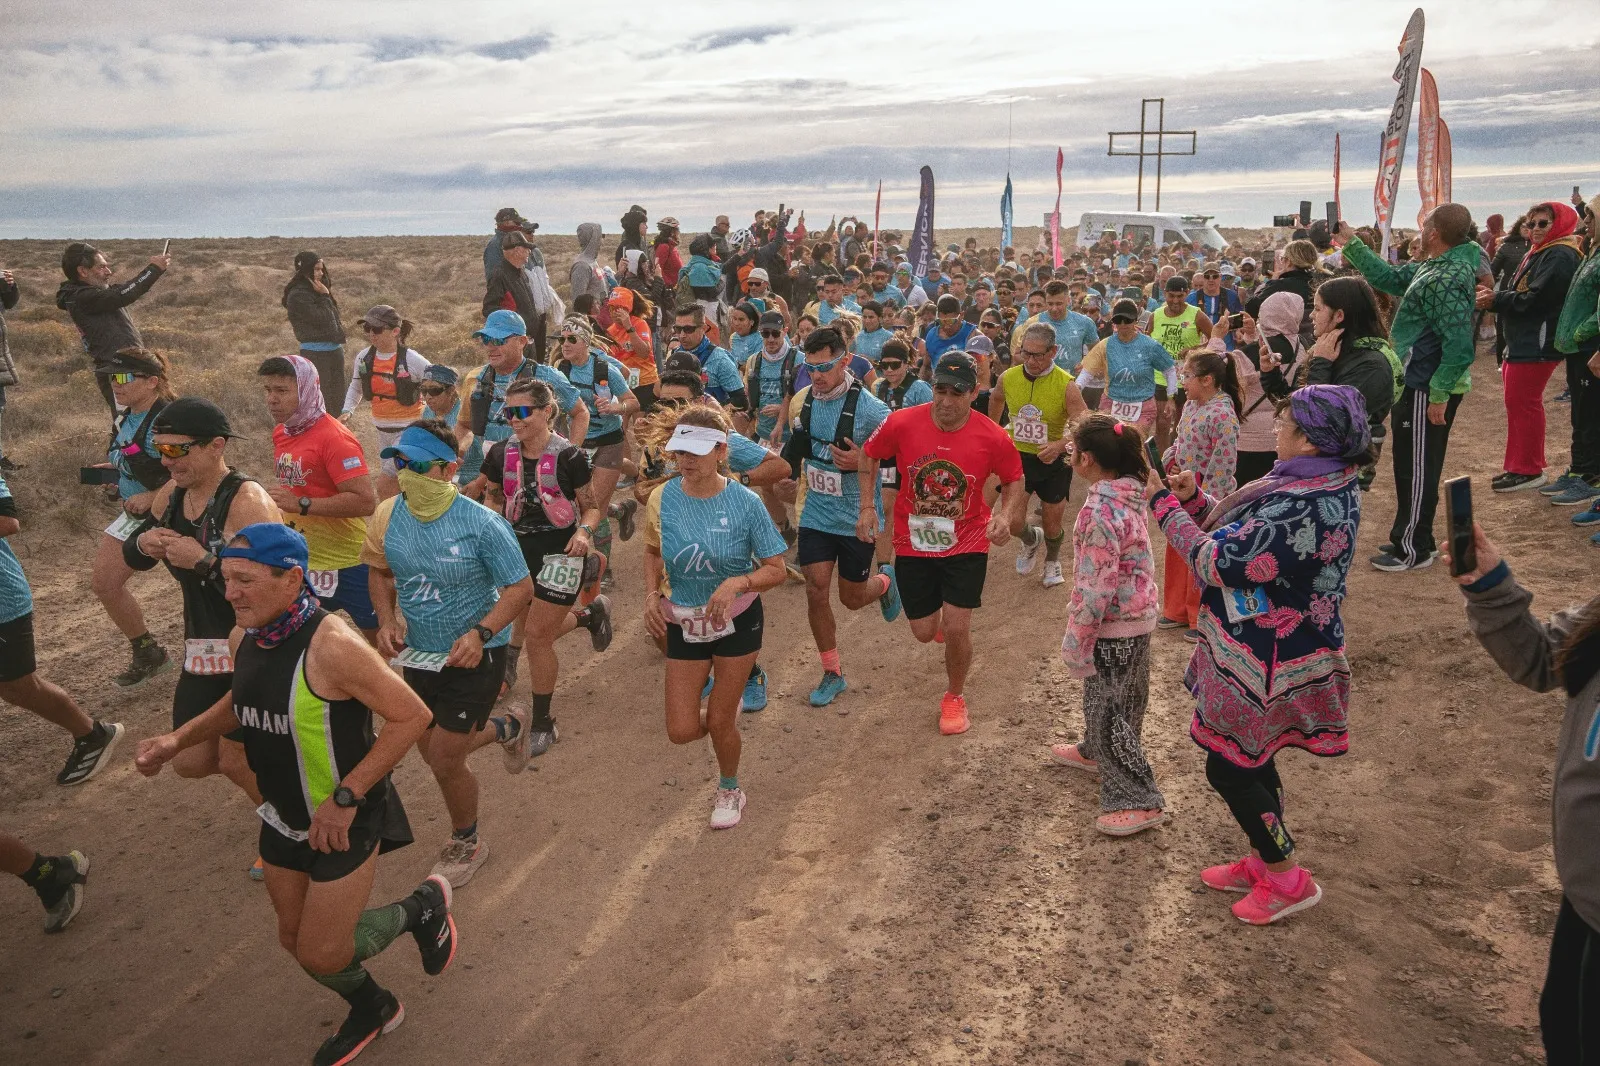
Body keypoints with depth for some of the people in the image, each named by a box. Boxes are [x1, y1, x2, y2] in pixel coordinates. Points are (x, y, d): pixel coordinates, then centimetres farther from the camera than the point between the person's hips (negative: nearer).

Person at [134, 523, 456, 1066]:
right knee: (296, 938, 19)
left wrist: (345, 798, -26)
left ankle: (421, 907, 25)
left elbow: (411, 715, -28)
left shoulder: (331, 645, -30)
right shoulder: (244, 638, -4)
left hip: (344, 820, -8)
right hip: (283, 818, 8)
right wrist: (180, 739, 3)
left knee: (322, 955, 0)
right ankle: (370, 1009, 45)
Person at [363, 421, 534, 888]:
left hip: (474, 655, -6)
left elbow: (521, 588, -18)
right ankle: (505, 729, 52)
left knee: (444, 758, -3)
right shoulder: (389, 515, -8)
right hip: (419, 653, 6)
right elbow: (379, 570, 9)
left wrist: (481, 633, -32)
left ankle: (466, 843, 27)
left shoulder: (482, 524, -23)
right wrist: (386, 620, -8)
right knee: (432, 749, 20)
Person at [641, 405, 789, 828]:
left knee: (719, 723, 6)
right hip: (683, 623, 3)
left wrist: (737, 582, -31)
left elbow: (776, 570, -13)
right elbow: (653, 551, 8)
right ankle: (724, 704, 40)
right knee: (682, 731, 3)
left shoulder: (745, 503, -19)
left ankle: (730, 789, 38)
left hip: (737, 621, -2)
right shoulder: (662, 499, -12)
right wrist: (652, 594, -8)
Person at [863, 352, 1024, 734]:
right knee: (924, 632, 9)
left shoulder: (992, 437, -15)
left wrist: (1005, 516, -15)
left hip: (967, 546, -1)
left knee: (955, 629, -8)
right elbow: (868, 457, 3)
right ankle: (939, 610, 50)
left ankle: (955, 696, 22)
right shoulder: (901, 423, -16)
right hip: (913, 545, 1)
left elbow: (1014, 479, 3)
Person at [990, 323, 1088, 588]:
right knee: (1011, 522, -6)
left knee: (1052, 524, 13)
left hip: (1054, 461, -2)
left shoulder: (1066, 385, -21)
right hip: (1018, 457, 2)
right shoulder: (1008, 378, -10)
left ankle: (1052, 561, 47)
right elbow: (996, 399, 15)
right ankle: (1031, 540, 32)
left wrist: (1061, 445, -41)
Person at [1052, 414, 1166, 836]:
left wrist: (1075, 640, -18)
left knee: (1108, 710, 2)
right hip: (1139, 614, 9)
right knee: (1105, 697, 27)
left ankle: (1139, 800, 9)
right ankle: (1095, 752, 49)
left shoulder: (1100, 510, -27)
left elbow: (1095, 586, -26)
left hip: (1112, 626, -9)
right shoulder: (1131, 495, 2)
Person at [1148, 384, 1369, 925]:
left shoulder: (1305, 510, -31)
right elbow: (1243, 537, 10)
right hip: (1267, 654, 10)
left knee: (1228, 768, 6)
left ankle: (1288, 880, 23)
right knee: (1251, 762, 23)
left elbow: (1217, 563, -26)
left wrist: (1166, 506, -16)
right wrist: (1193, 498, -2)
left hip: (1267, 666, -10)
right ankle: (1263, 862, 40)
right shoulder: (1325, 486, 2)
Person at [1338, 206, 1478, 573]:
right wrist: (1351, 243, 19)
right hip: (1420, 382, 10)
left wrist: (1439, 395, -25)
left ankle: (1412, 550, 11)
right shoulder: (1435, 267, 7)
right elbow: (1390, 278, 19)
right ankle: (1418, 540, 31)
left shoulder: (1445, 280, -24)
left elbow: (1458, 342, -27)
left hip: (1426, 388, -10)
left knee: (1416, 469, 0)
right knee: (1417, 466, 19)